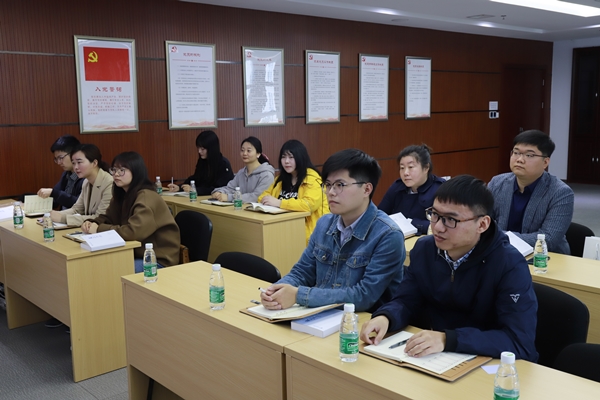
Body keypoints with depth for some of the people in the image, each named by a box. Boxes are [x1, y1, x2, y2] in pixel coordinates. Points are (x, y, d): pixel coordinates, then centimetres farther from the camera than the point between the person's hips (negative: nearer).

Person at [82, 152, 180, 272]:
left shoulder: (146, 197, -21)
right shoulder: (122, 194, 6)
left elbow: (133, 231, -31)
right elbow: (107, 218, 16)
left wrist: (99, 229, -21)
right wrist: (92, 223, -6)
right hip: (140, 254, 8)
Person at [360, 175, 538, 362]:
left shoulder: (510, 265, -18)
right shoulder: (423, 249, -1)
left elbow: (521, 342, -24)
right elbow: (406, 302, 4)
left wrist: (447, 339, -33)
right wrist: (385, 318, -18)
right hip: (429, 360, 4)